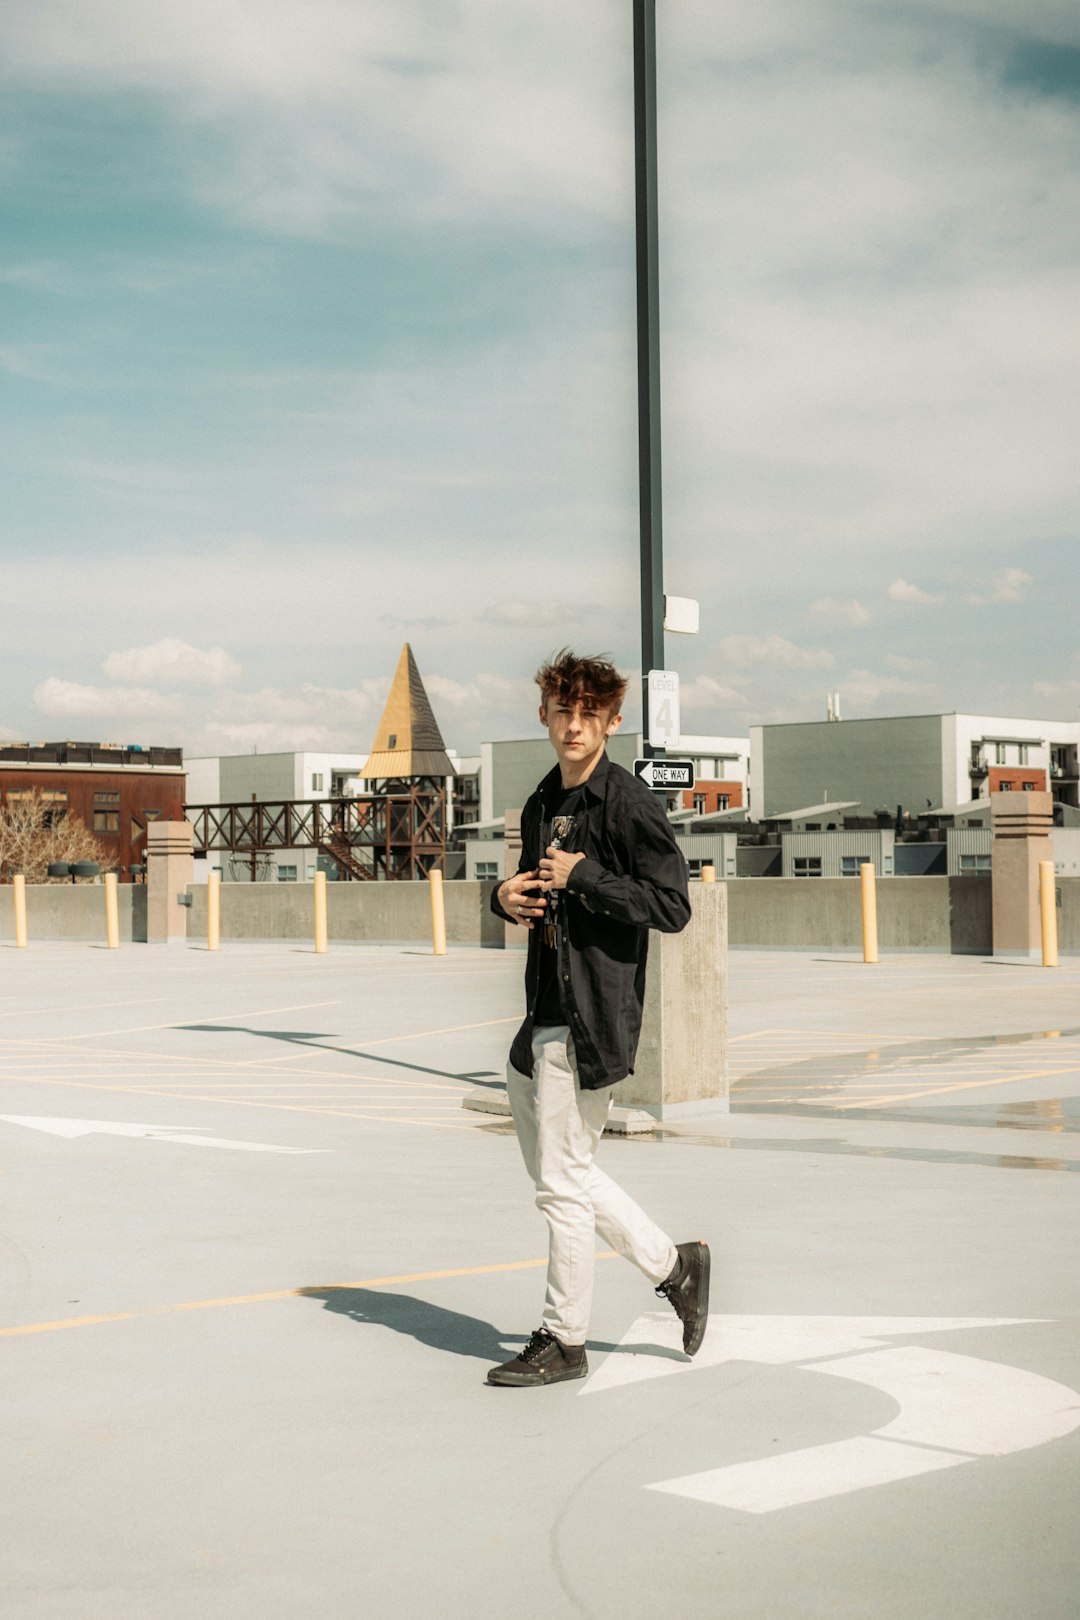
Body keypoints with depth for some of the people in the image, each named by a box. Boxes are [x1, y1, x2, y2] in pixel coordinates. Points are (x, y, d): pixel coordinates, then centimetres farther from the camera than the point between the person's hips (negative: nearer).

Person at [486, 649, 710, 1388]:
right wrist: (507, 898, 5)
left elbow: (672, 907, -16)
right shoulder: (542, 804, 14)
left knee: (564, 1182, -2)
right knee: (557, 1168, 16)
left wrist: (583, 876, -19)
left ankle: (563, 1341, 12)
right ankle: (673, 1264, 30)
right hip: (544, 1013, 9)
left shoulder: (629, 803, -11)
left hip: (592, 1018, -9)